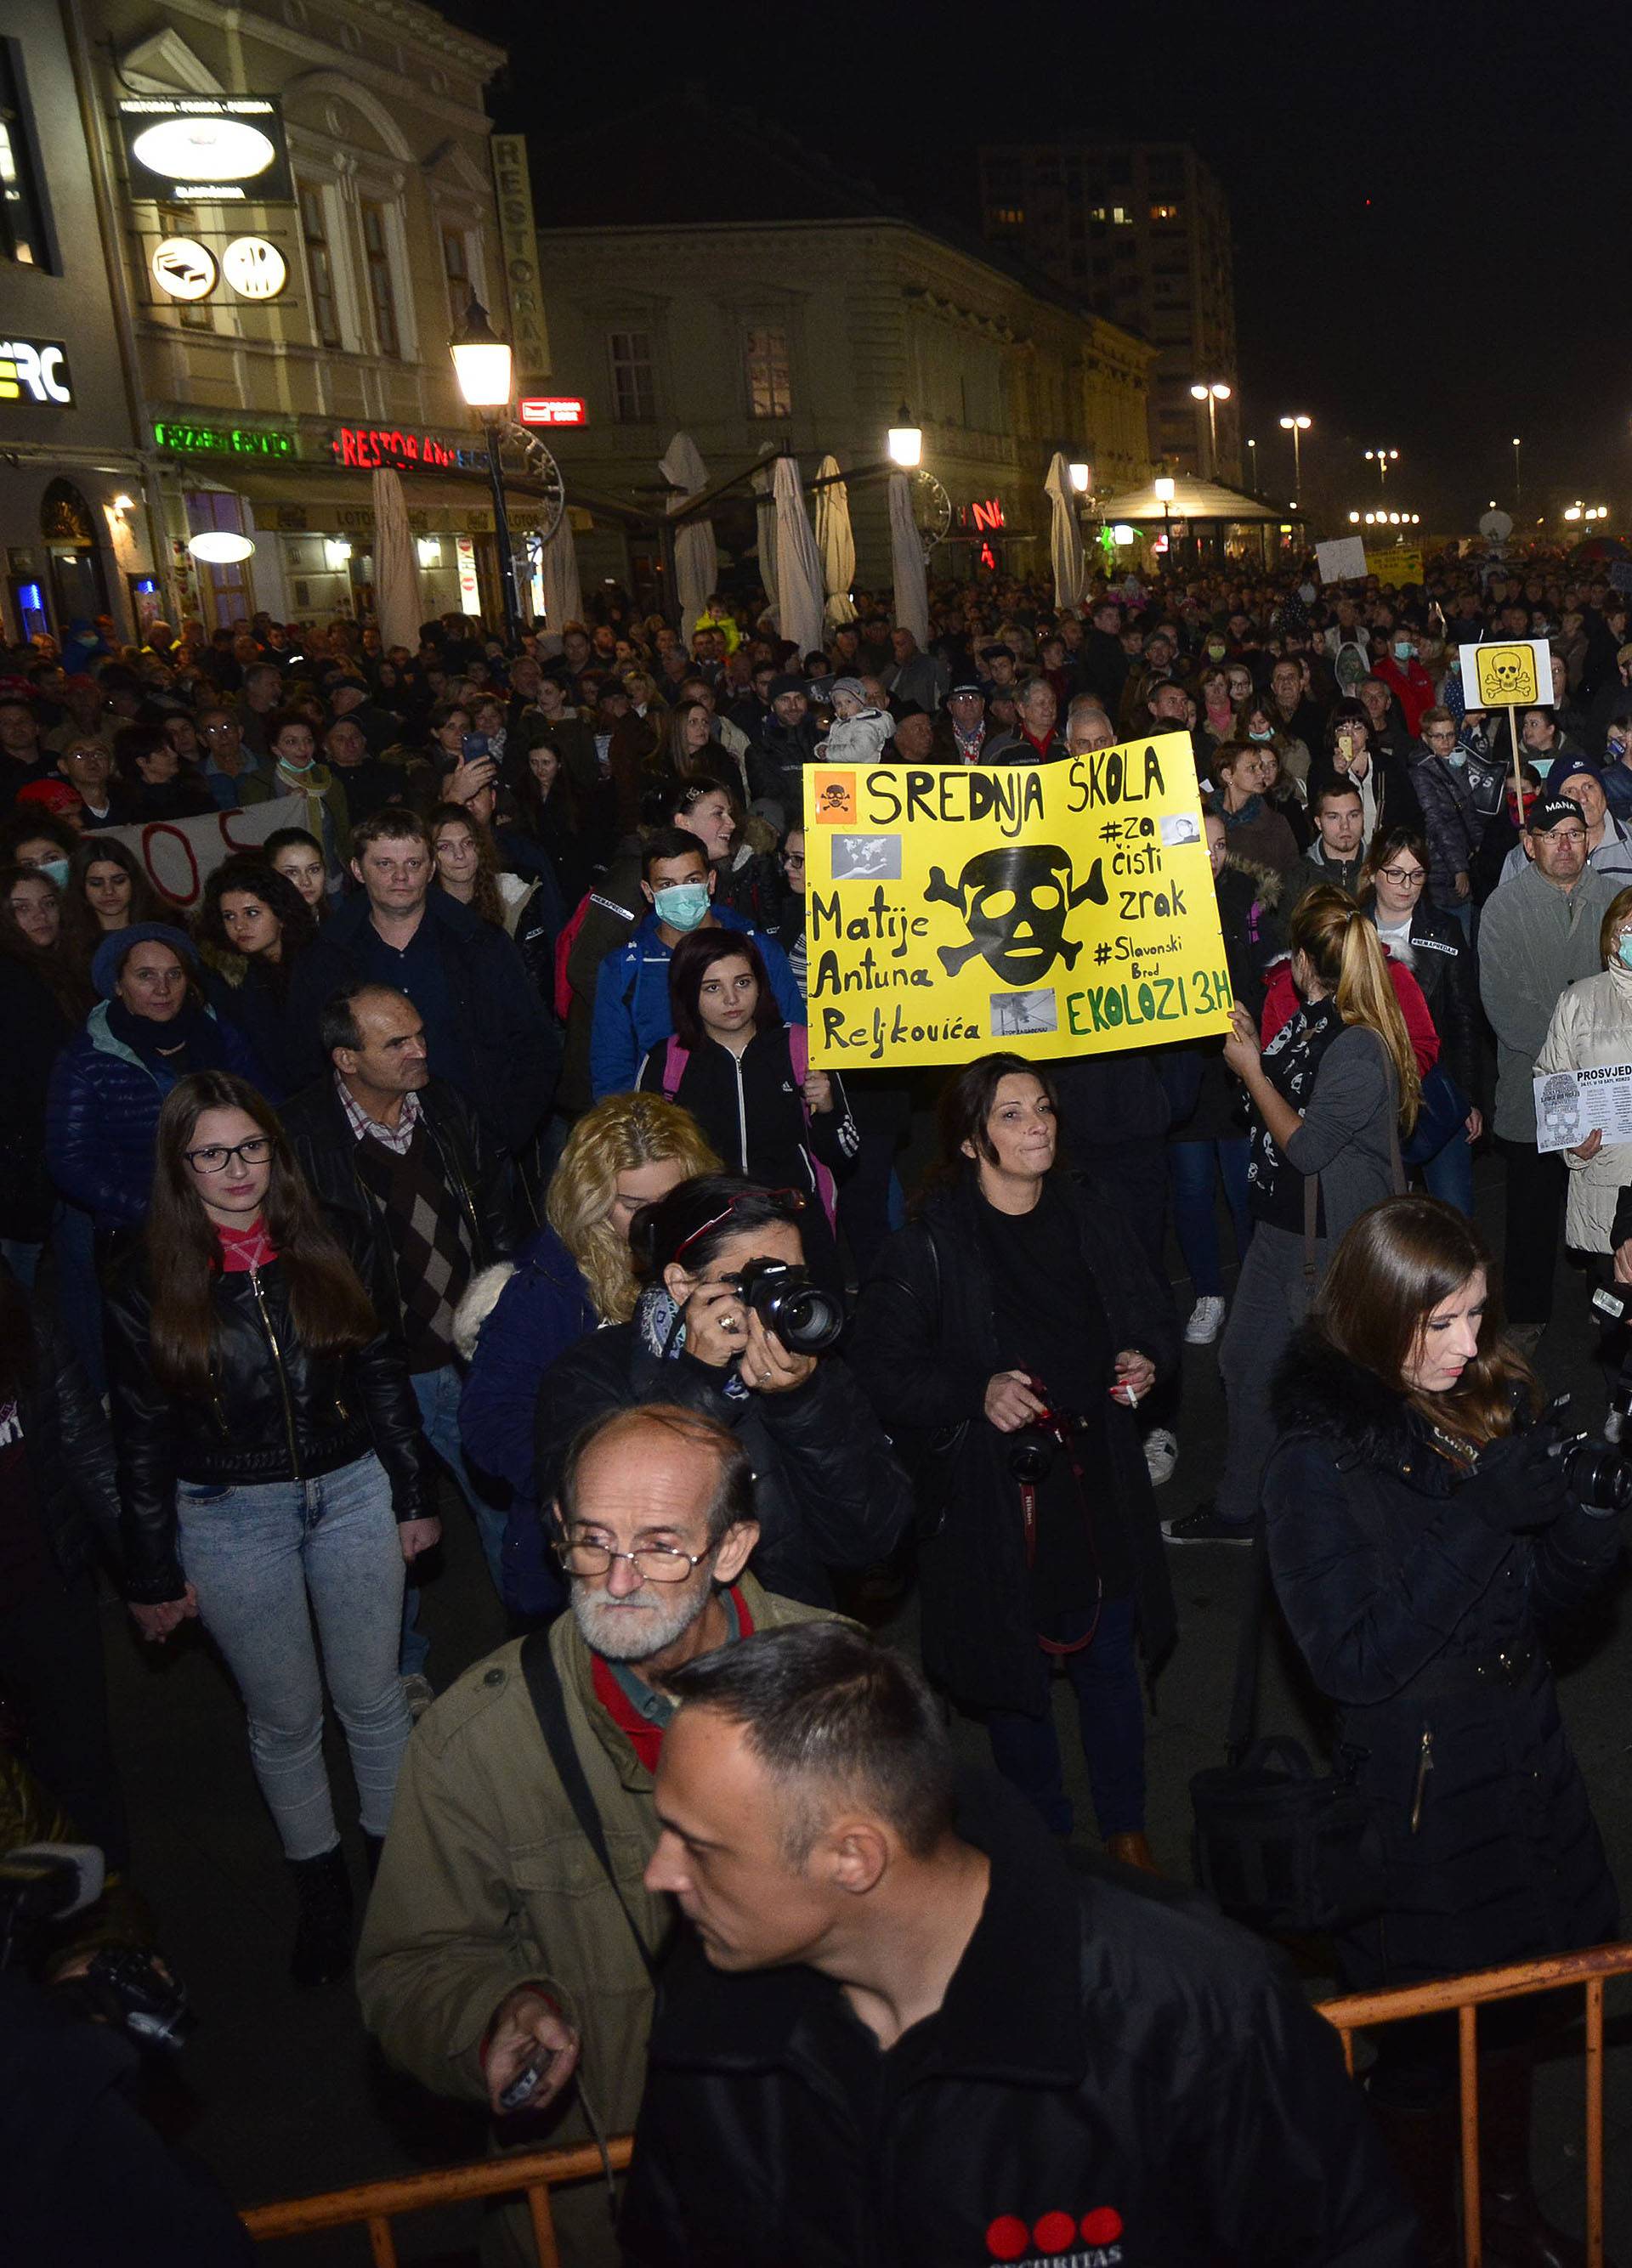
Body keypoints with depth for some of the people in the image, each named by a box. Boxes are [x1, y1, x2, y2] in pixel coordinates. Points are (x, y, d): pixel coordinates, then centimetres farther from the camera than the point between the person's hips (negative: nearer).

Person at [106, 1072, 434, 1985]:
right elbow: (142, 1436, -3)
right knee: (285, 1717, 12)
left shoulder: (326, 1251, -2)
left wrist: (412, 1496, 5)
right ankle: (321, 1887, 33)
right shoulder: (148, 1282, -7)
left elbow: (384, 1374, 5)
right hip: (231, 1519, -1)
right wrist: (154, 1575, -1)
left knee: (375, 1700, 11)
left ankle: (398, 1860, 33)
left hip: (353, 1493, 1)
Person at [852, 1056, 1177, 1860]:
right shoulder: (928, 1245, -13)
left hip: (1099, 1484, 4)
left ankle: (1125, 1826, 38)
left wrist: (1145, 1361, -4)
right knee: (1014, 1672, 10)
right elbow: (885, 1374, -14)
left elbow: (1157, 1316, 16)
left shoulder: (1090, 1222, 3)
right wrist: (977, 1394, -26)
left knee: (1111, 1659, 16)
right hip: (993, 1496, -4)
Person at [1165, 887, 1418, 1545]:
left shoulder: (1358, 1048, -23)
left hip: (1335, 1243, -9)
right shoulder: (1307, 1022, 3)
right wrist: (1252, 1051, 1)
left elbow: (1306, 1145, -23)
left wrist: (1252, 1070, -17)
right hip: (1280, 1225, 10)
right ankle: (1236, 1508, 33)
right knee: (1243, 1360, 18)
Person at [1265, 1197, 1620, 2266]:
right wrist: (1485, 1517, -26)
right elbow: (1354, 1663, -23)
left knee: (1518, 1993, 22)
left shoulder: (1499, 1398, -4)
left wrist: (1589, 1524, -18)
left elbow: (1546, 1604, 4)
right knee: (1425, 2033, 12)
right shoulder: (1319, 1460, -20)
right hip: (1415, 1776, -5)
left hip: (1525, 1753, 6)